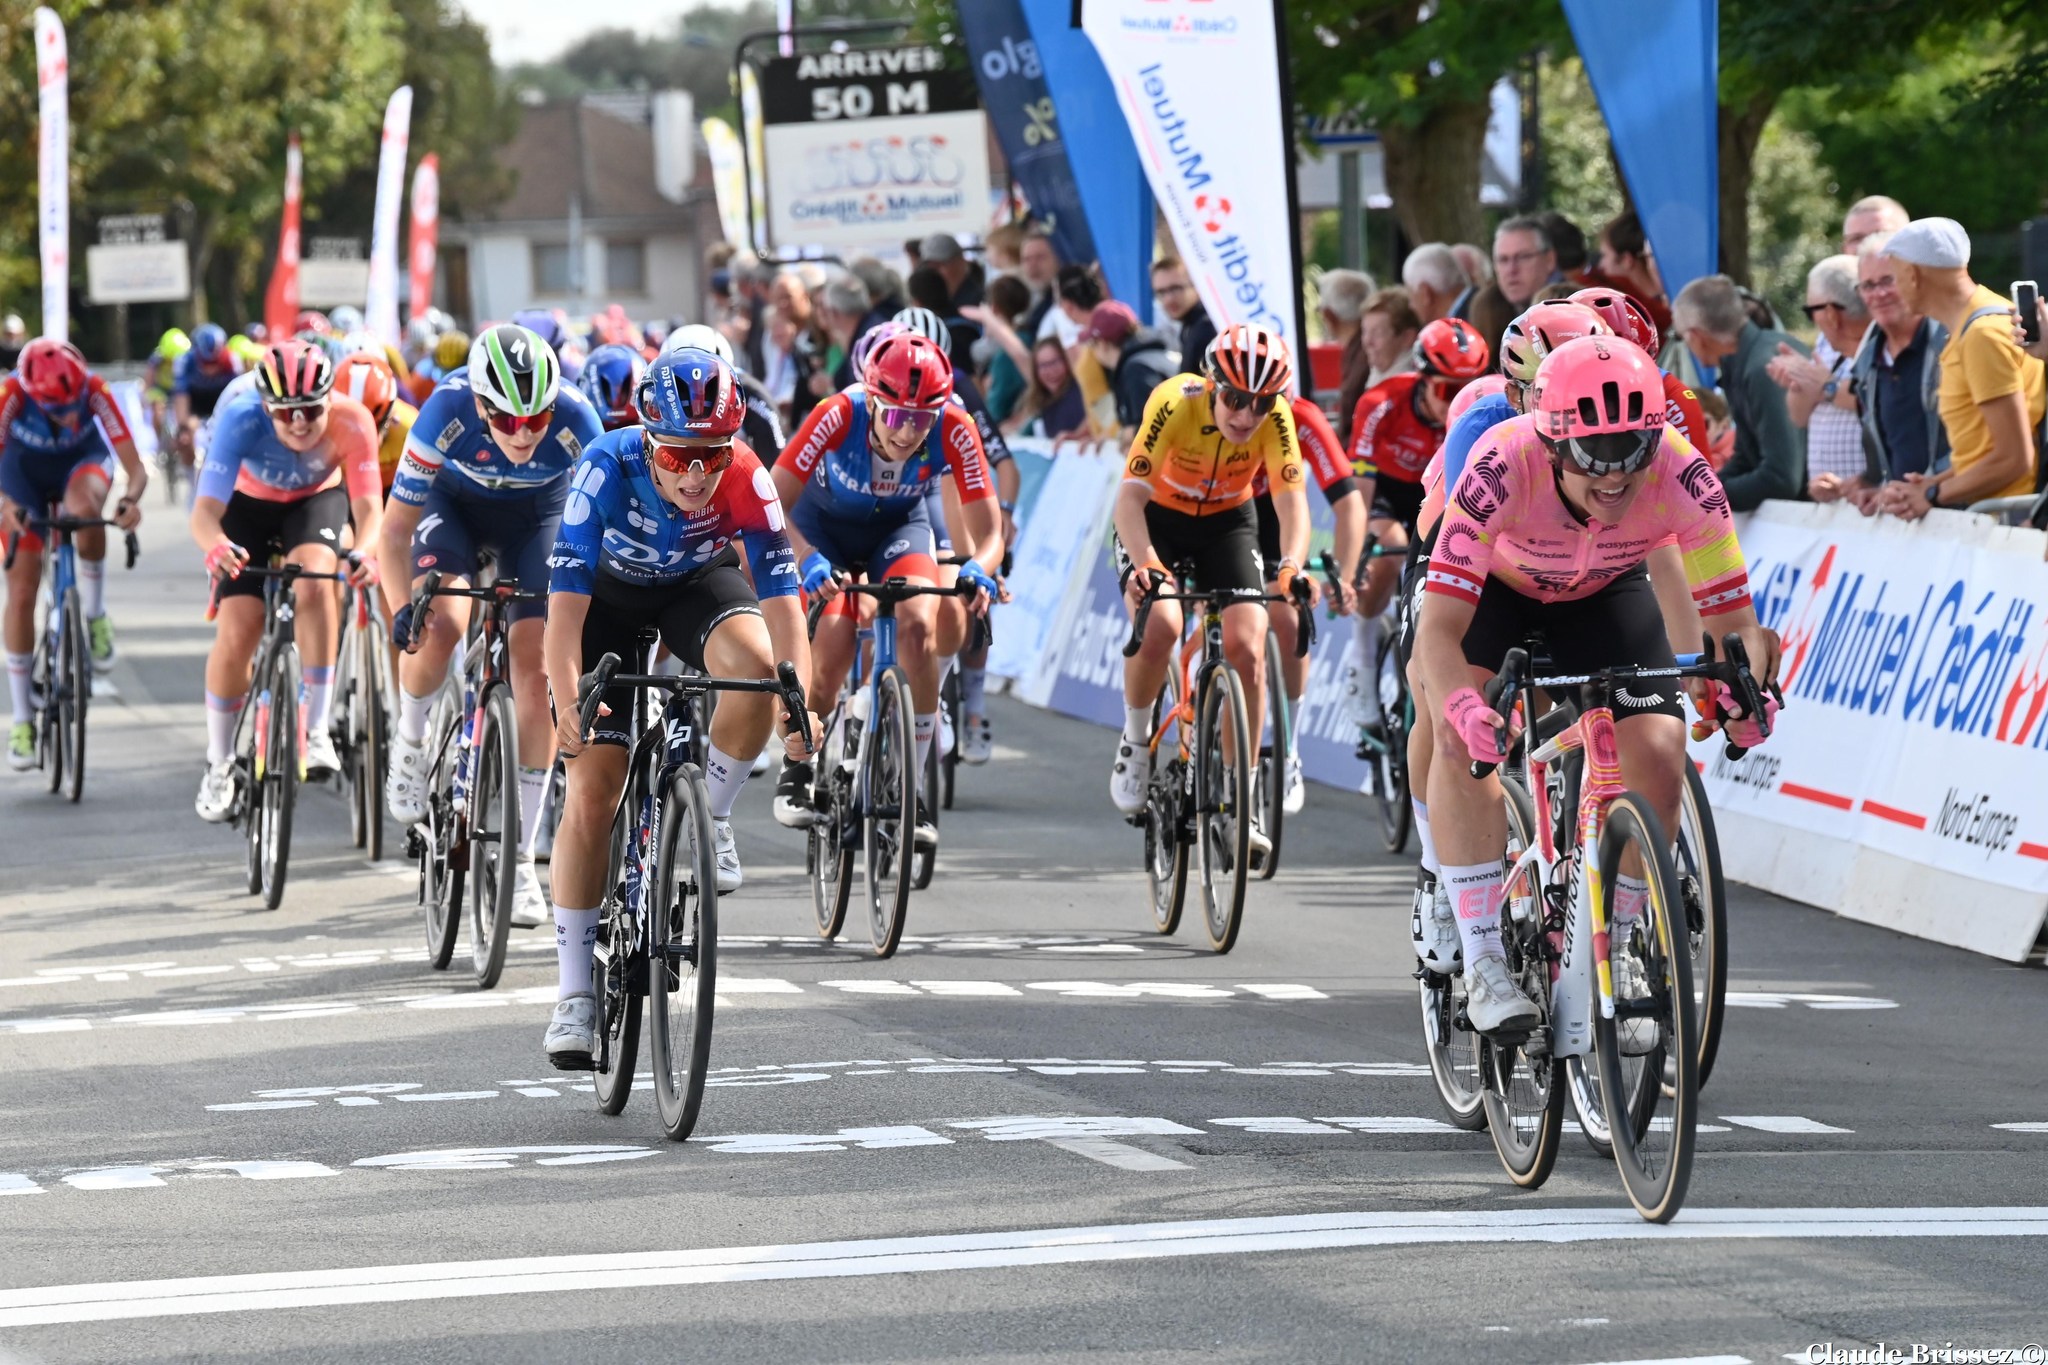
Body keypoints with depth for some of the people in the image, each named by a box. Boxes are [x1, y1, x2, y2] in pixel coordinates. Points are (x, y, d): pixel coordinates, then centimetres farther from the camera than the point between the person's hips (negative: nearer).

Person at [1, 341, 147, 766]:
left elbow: (135, 466, -32)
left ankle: (95, 616, -15)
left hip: (82, 461, 0)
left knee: (84, 507, -38)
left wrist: (131, 499, -53)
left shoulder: (95, 391, -32)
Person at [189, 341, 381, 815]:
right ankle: (219, 765, 10)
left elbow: (368, 503, -34)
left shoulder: (351, 422, -33)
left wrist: (365, 550, -56)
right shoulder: (240, 421, -36)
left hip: (317, 501, 0)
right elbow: (206, 510, -42)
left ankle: (316, 728, -22)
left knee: (313, 581, -32)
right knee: (235, 636, -12)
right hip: (250, 505, 0)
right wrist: (216, 545, -65)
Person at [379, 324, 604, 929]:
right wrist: (403, 607, -44)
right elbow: (396, 527, -29)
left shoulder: (574, 419, -35)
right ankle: (410, 742, 4)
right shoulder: (447, 412, -36)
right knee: (441, 623, -29)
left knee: (534, 659, -11)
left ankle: (522, 857, -3)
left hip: (539, 511, 1)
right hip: (457, 501, -1)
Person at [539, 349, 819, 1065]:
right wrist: (568, 700, -49)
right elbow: (566, 602, -36)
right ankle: (574, 992, -2)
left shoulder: (745, 477, -30)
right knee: (592, 787, -10)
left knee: (754, 663, -33)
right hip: (611, 590, -1)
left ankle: (710, 819, -7)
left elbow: (780, 597, -32)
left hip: (700, 581, 1)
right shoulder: (607, 468, -34)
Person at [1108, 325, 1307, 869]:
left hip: (1227, 522, 2)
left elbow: (1291, 499, -27)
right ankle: (1135, 741, -1)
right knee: (1159, 624, -29)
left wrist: (1291, 567, -46)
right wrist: (1146, 563, -52)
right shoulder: (1176, 403, -31)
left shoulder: (1275, 416, -24)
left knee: (1247, 646, -16)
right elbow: (1131, 495, -35)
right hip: (1158, 518, -2)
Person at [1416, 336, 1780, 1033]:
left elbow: (1734, 620, -26)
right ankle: (1484, 962, -21)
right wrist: (1466, 710, -62)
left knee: (1659, 757, -15)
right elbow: (1438, 631, -42)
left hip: (1603, 591, 2)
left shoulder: (1684, 477, -35)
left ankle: (1611, 947, 9)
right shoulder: (1505, 468, -41)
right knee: (1464, 736, -27)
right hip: (1493, 584, -2)